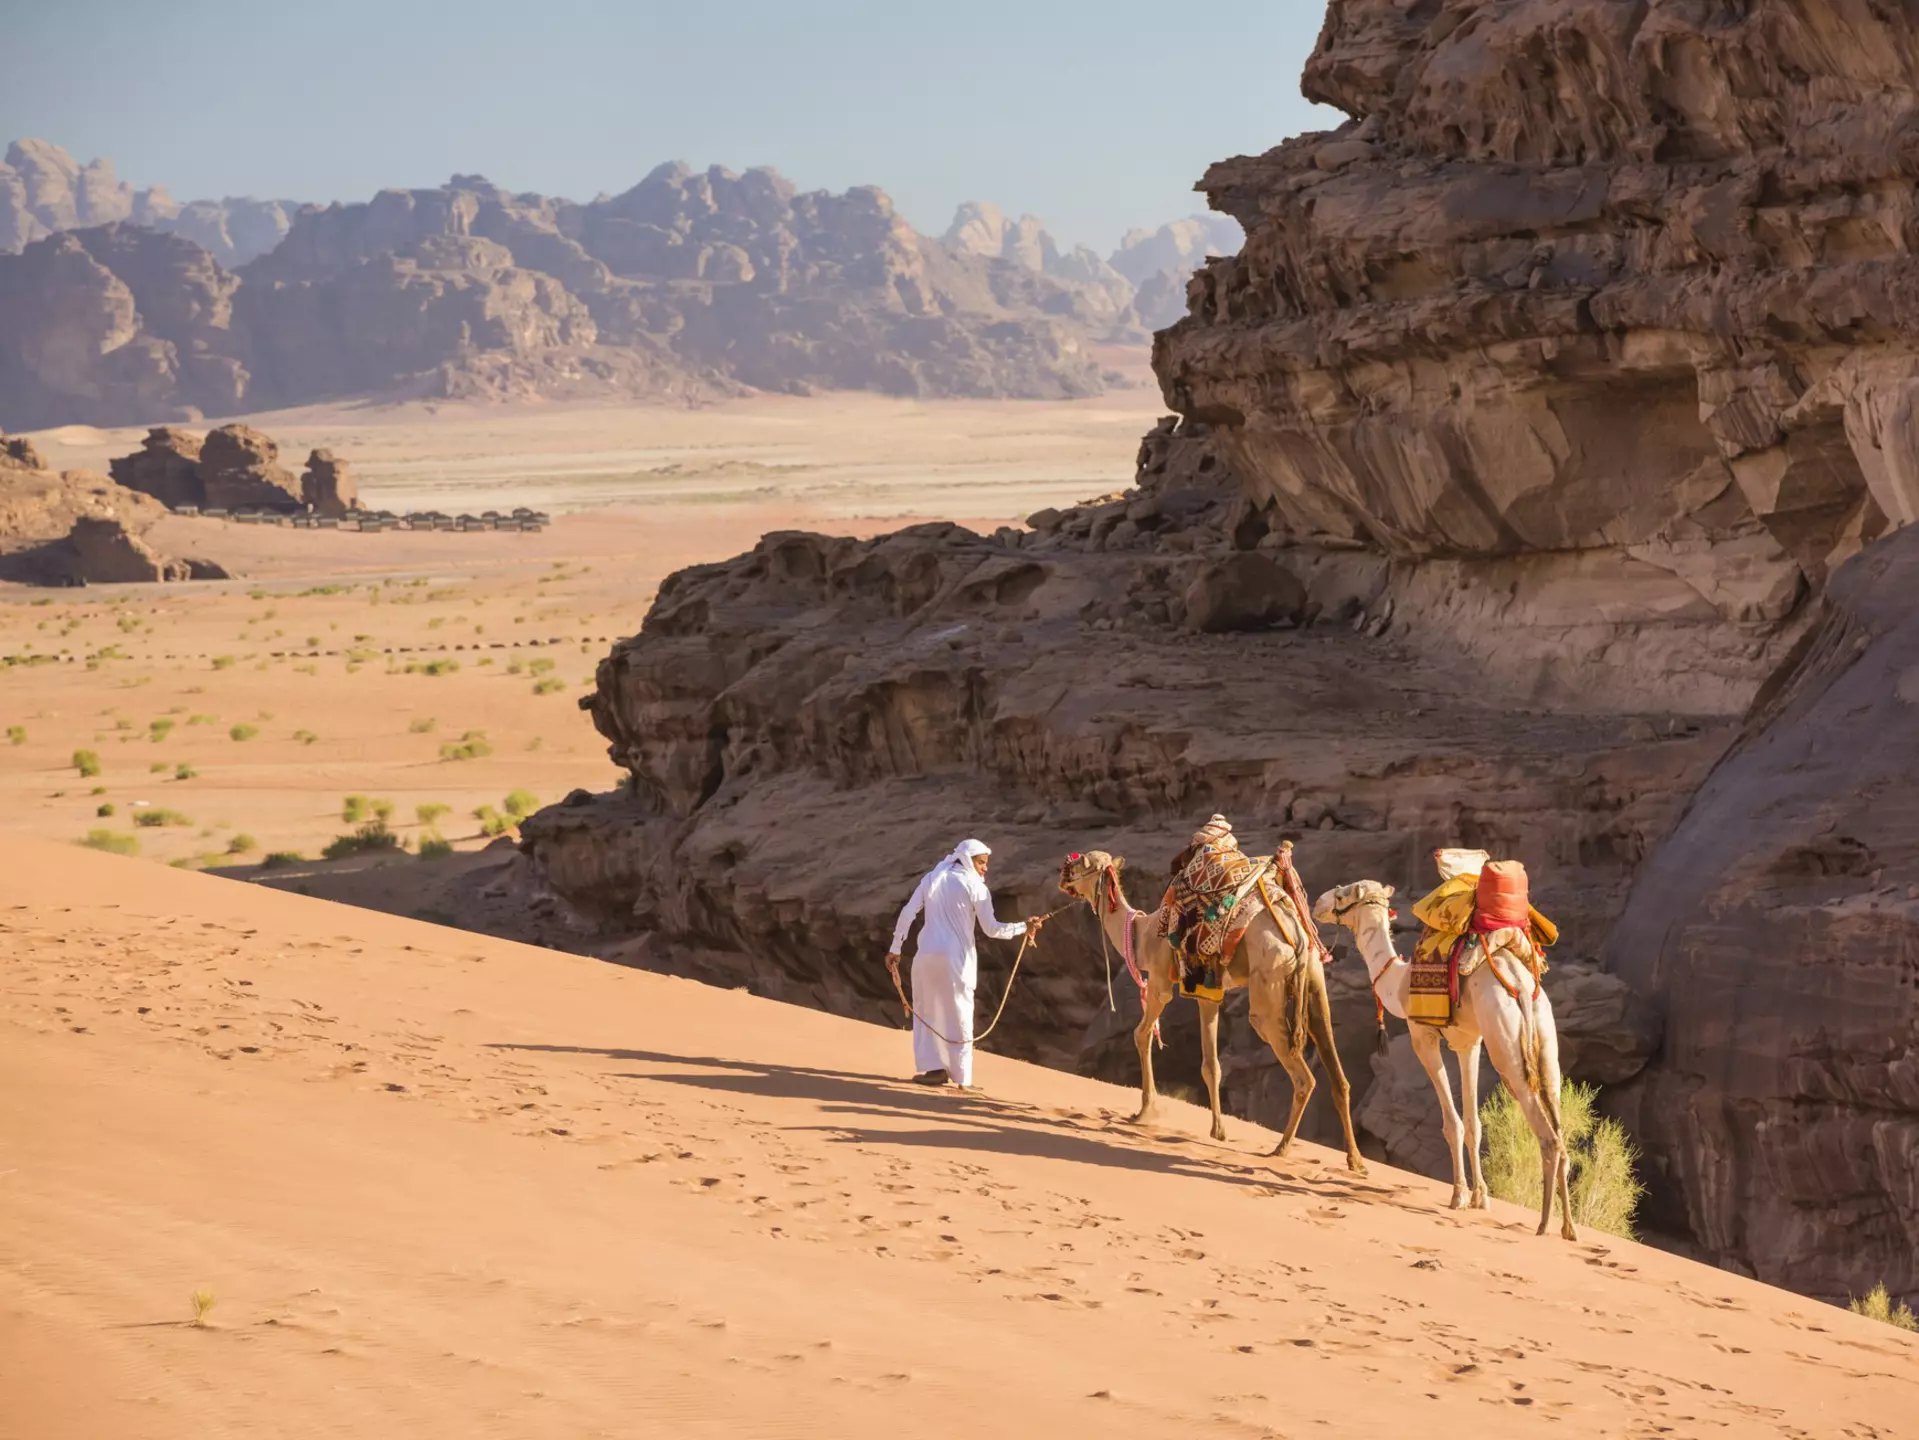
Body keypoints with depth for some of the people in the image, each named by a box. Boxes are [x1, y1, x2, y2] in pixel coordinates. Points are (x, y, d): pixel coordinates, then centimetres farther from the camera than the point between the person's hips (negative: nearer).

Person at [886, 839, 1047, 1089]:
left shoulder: (931, 879, 10)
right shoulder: (975, 886, -3)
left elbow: (908, 913, 5)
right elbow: (991, 928, -8)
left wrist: (895, 949, 9)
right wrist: (1024, 927, 1)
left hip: (926, 954, 3)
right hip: (956, 957, -3)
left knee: (926, 1011, 14)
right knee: (958, 1015, 6)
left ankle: (932, 1067, 2)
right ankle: (961, 1077, 4)